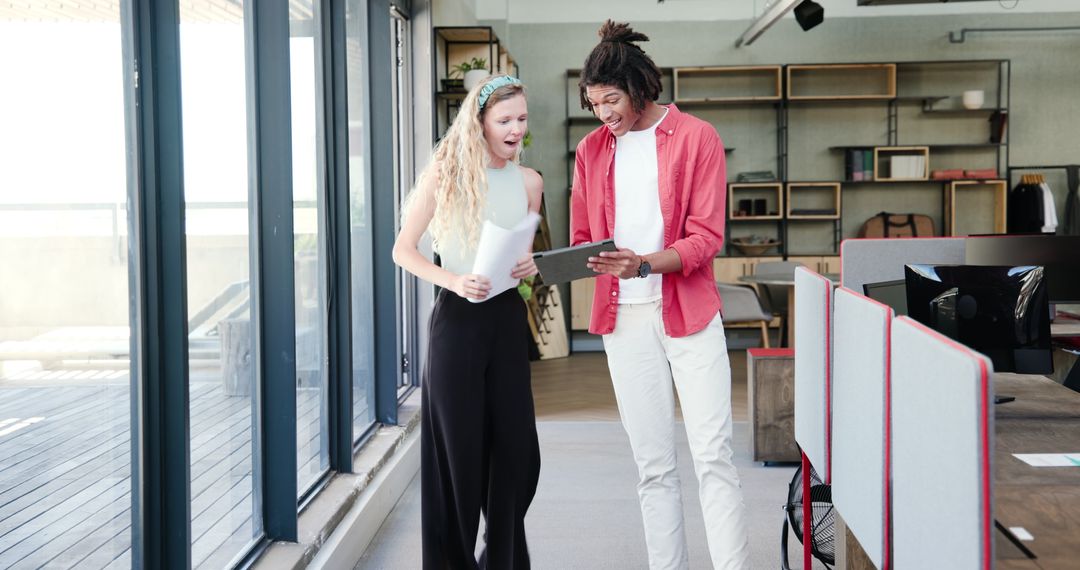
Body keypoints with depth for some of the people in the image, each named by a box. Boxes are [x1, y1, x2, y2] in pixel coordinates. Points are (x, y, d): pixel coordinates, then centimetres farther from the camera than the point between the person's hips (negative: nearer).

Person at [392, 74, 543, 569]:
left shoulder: (528, 181, 6)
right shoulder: (445, 172, -6)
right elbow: (403, 250, -4)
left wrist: (530, 266, -2)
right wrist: (453, 282, -19)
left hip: (508, 318, 4)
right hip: (459, 318, -4)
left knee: (517, 448, 5)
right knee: (459, 448, 2)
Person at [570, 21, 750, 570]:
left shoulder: (696, 138, -2)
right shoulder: (592, 150, 9)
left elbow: (706, 237, -8)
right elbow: (582, 239, 14)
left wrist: (644, 264, -24)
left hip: (689, 313, -3)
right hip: (624, 318, 3)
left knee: (713, 457, -5)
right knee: (653, 464, 7)